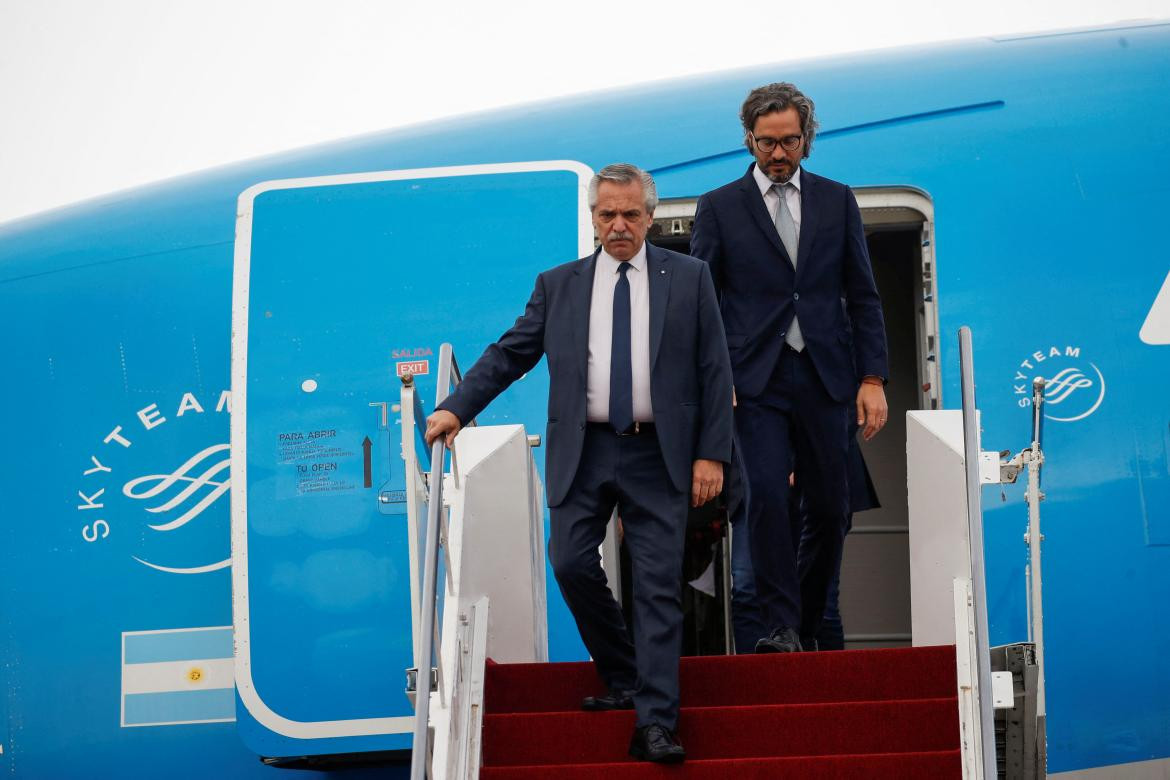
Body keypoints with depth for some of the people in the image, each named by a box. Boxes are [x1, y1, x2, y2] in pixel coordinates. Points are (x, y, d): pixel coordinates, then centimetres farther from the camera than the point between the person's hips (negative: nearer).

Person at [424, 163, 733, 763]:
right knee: (572, 565, -7)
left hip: (657, 452, -2)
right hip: (583, 451, 2)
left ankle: (654, 724, -5)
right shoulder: (558, 286, 10)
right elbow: (509, 354, 8)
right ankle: (623, 680, 16)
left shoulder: (689, 278, 6)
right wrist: (456, 408, -4)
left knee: (659, 586, -5)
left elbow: (714, 371, 3)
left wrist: (711, 453, -4)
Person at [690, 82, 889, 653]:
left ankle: (811, 622, 22)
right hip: (756, 381, -2)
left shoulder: (837, 201, 11)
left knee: (830, 509, 5)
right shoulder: (719, 208, 6)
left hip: (825, 377, 2)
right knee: (766, 497, -17)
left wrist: (872, 377, 2)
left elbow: (863, 296, 10)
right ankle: (780, 625, -9)